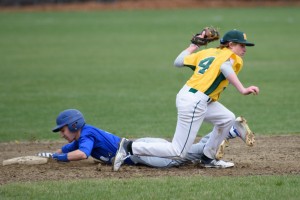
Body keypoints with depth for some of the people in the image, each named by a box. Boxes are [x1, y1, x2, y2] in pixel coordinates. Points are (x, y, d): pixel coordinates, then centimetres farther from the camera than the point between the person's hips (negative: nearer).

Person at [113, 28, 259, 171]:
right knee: (177, 152, -6)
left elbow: (178, 61, 17)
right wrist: (242, 90, -35)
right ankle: (130, 147, -7)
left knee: (227, 118, 21)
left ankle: (207, 158, 22)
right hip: (195, 103, -9)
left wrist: (195, 44, 31)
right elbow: (225, 67, -27)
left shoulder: (207, 52, 19)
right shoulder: (233, 57, -2)